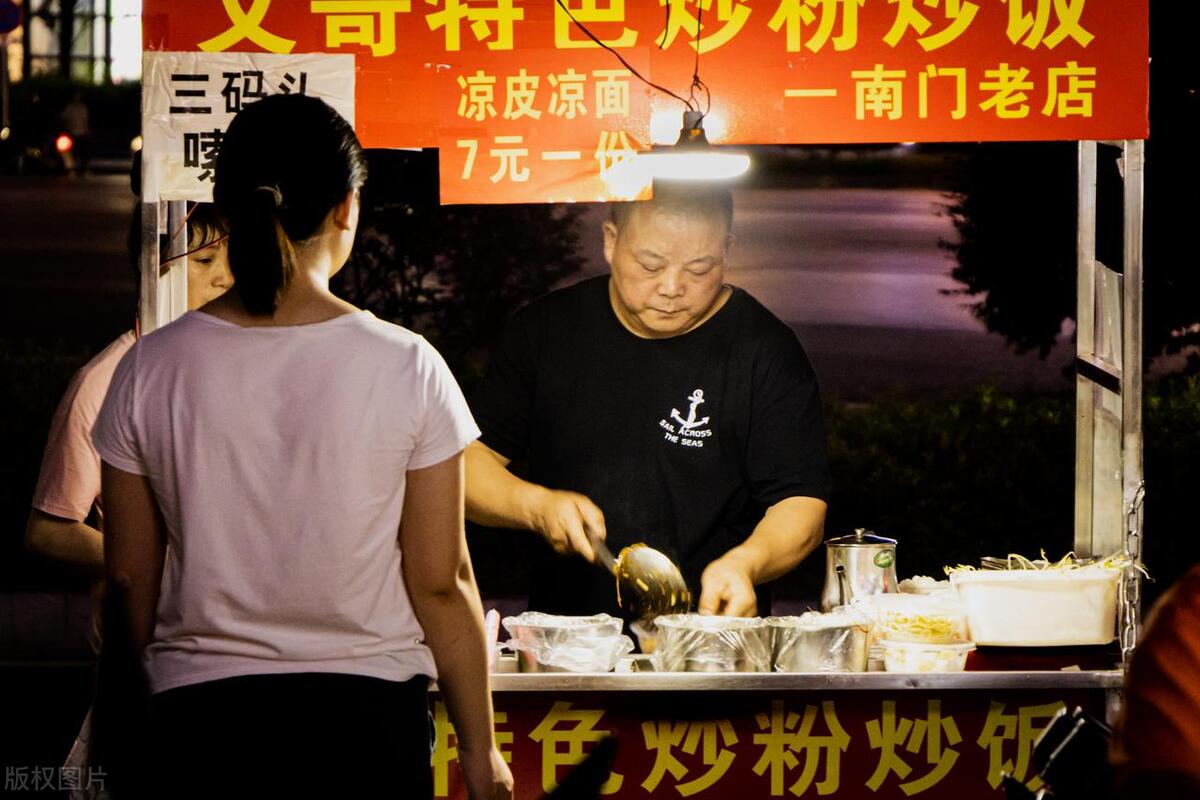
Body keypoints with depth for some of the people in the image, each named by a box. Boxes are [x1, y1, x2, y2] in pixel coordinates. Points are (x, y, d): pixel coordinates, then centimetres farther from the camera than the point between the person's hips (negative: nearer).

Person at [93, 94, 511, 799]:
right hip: (367, 714, -2)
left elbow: (131, 573, 3)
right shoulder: (407, 366, -10)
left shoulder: (151, 369, -4)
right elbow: (440, 581, -7)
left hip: (202, 715, 2)